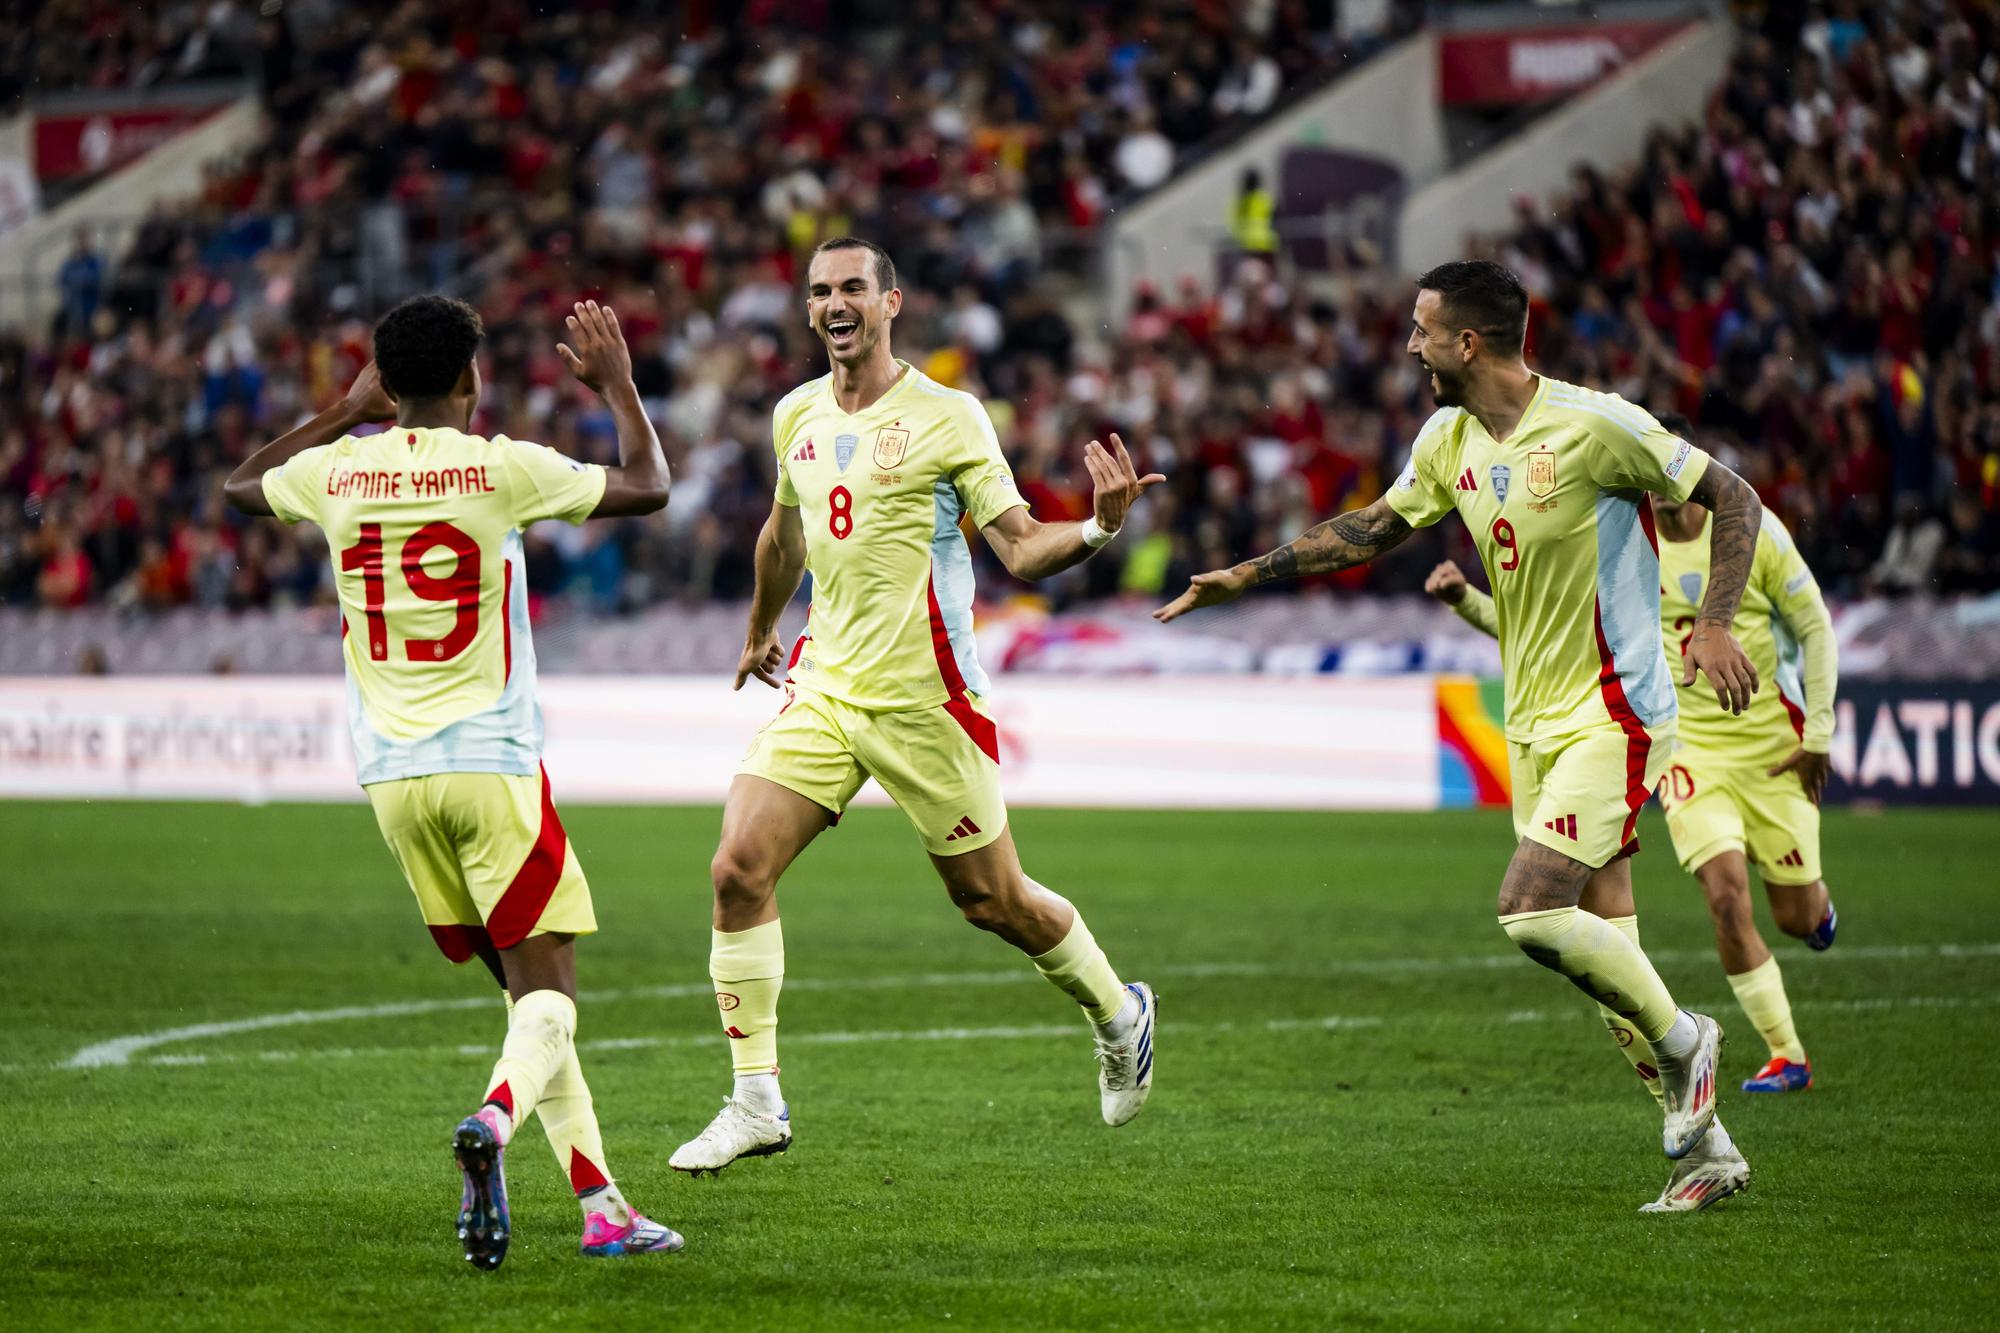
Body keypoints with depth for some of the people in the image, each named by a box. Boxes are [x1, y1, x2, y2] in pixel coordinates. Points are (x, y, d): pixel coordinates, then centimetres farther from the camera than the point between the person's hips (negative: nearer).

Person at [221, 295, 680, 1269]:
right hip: (491, 764, -5)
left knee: (524, 985, 13)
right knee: (547, 987, -4)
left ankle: (600, 1203, 10)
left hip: (393, 776, 5)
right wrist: (616, 384, 16)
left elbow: (241, 485, 26)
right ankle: (495, 1117, -36)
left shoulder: (337, 473, 3)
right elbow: (648, 487, 3)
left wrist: (344, 414, 32)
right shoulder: (501, 468, -8)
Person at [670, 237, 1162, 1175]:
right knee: (738, 870, -11)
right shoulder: (797, 417, 9)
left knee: (990, 899, 5)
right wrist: (760, 632, 41)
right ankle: (756, 1102, -5)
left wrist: (1096, 528, -29)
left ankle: (1118, 1015, 34)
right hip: (822, 689, 5)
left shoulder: (948, 417, -8)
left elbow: (1020, 550, -9)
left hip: (923, 699, -5)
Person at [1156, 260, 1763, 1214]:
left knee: (1531, 912, -20)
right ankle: (1702, 1145, 14)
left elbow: (1732, 498, -10)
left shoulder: (1592, 426, -16)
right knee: (1600, 938, 6)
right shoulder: (1451, 439, 6)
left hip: (1611, 714, -8)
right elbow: (1372, 530, 20)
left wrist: (1713, 625, -19)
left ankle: (1679, 1039, 3)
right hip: (1534, 723, 8)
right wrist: (1248, 577, 16)